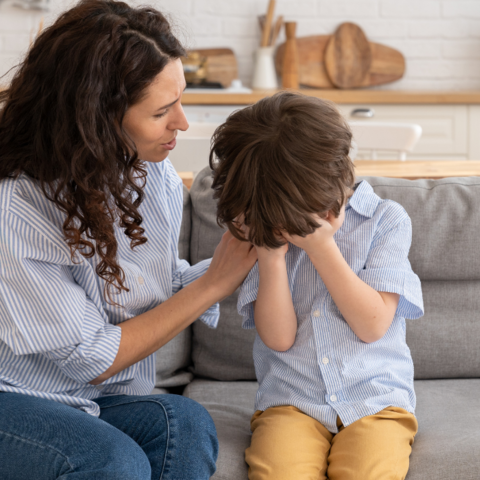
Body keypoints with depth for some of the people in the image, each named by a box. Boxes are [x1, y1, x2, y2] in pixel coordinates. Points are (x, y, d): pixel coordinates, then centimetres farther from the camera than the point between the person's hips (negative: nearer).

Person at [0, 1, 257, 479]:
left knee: (185, 421, -27)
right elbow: (90, 359, -17)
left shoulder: (155, 176, 0)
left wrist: (245, 251, -8)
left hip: (100, 401, 6)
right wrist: (213, 282, -15)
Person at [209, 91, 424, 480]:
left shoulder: (385, 220, 2)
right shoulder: (270, 229, 6)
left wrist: (320, 245, -11)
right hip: (290, 402, 1)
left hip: (375, 399, 0)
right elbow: (278, 337, -3)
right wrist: (270, 253, -12)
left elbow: (373, 324, -6)